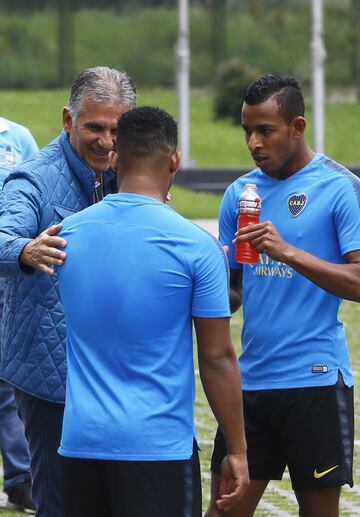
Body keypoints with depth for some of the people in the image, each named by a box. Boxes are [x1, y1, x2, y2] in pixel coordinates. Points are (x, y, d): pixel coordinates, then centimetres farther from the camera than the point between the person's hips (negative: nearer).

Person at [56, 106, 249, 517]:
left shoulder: (69, 233, 3)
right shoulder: (196, 246, -8)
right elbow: (217, 359, -7)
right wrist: (237, 450, 2)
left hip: (80, 441, 4)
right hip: (158, 447, -4)